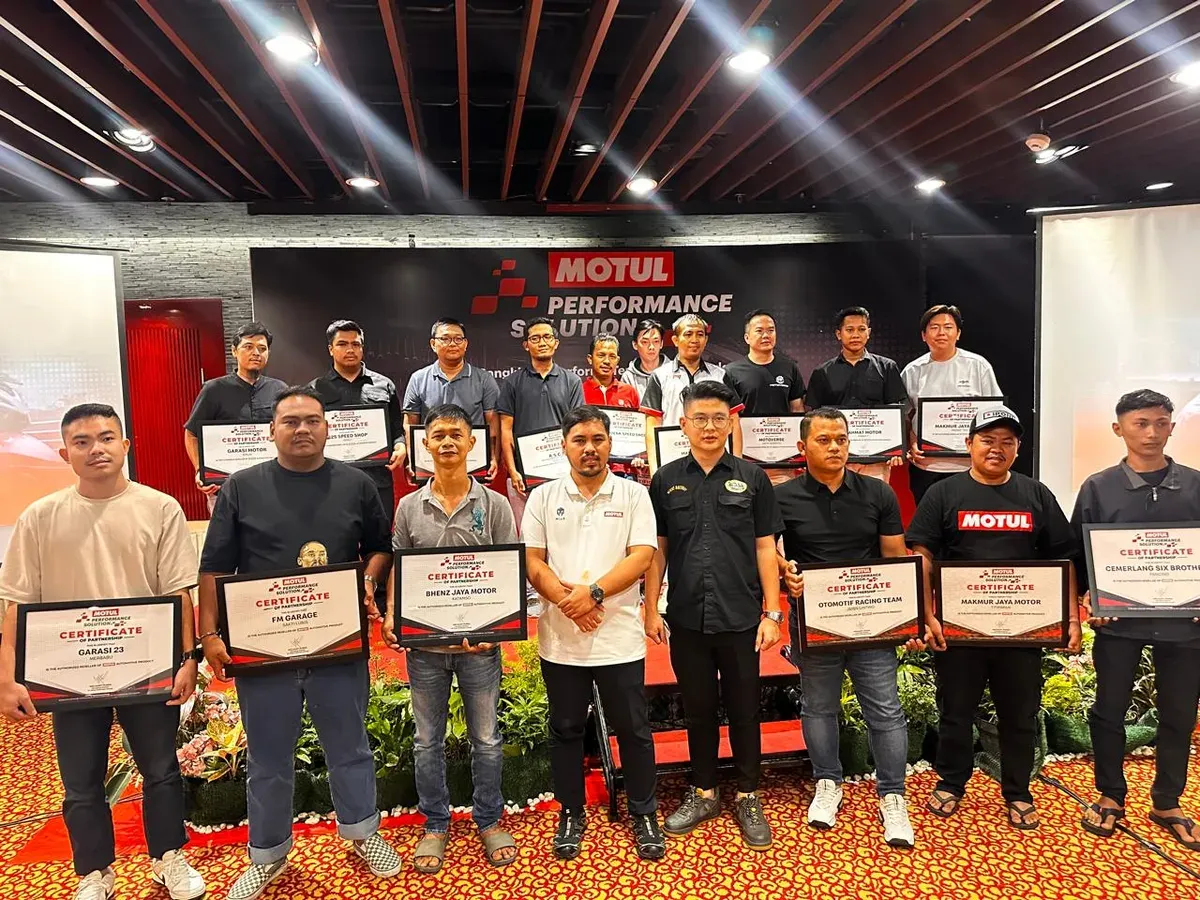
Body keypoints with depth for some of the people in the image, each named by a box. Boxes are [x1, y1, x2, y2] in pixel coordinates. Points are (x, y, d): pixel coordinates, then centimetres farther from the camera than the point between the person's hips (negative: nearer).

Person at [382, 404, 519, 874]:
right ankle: (435, 825, 31)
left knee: (486, 738, 12)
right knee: (427, 741, 14)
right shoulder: (409, 507, 2)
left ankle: (489, 821, 31)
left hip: (480, 642, -1)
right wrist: (390, 619, -8)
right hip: (423, 642, 2)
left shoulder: (494, 505, -3)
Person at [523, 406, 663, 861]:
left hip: (619, 637, -1)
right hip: (560, 639, 2)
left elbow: (641, 557, -8)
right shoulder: (543, 498, 4)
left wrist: (594, 592, -19)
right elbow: (531, 560, -1)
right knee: (566, 729, 14)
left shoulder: (634, 495, 0)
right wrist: (565, 599, -16)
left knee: (632, 728, 9)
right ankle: (571, 815, 32)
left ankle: (644, 815, 28)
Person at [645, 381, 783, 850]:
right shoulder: (666, 480, 3)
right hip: (686, 619, 1)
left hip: (741, 618, -1)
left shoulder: (752, 478, 0)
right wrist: (651, 610, 3)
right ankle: (703, 793, 31)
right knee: (698, 709, 14)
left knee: (743, 710, 11)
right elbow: (656, 549, 6)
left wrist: (772, 613, -3)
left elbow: (765, 548, 1)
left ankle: (748, 798, 28)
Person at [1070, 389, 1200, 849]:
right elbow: (1078, 554, 1)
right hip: (1118, 621, -1)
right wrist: (1088, 598, -11)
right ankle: (1110, 796, 28)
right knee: (1109, 710, 9)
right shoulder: (1099, 488, -2)